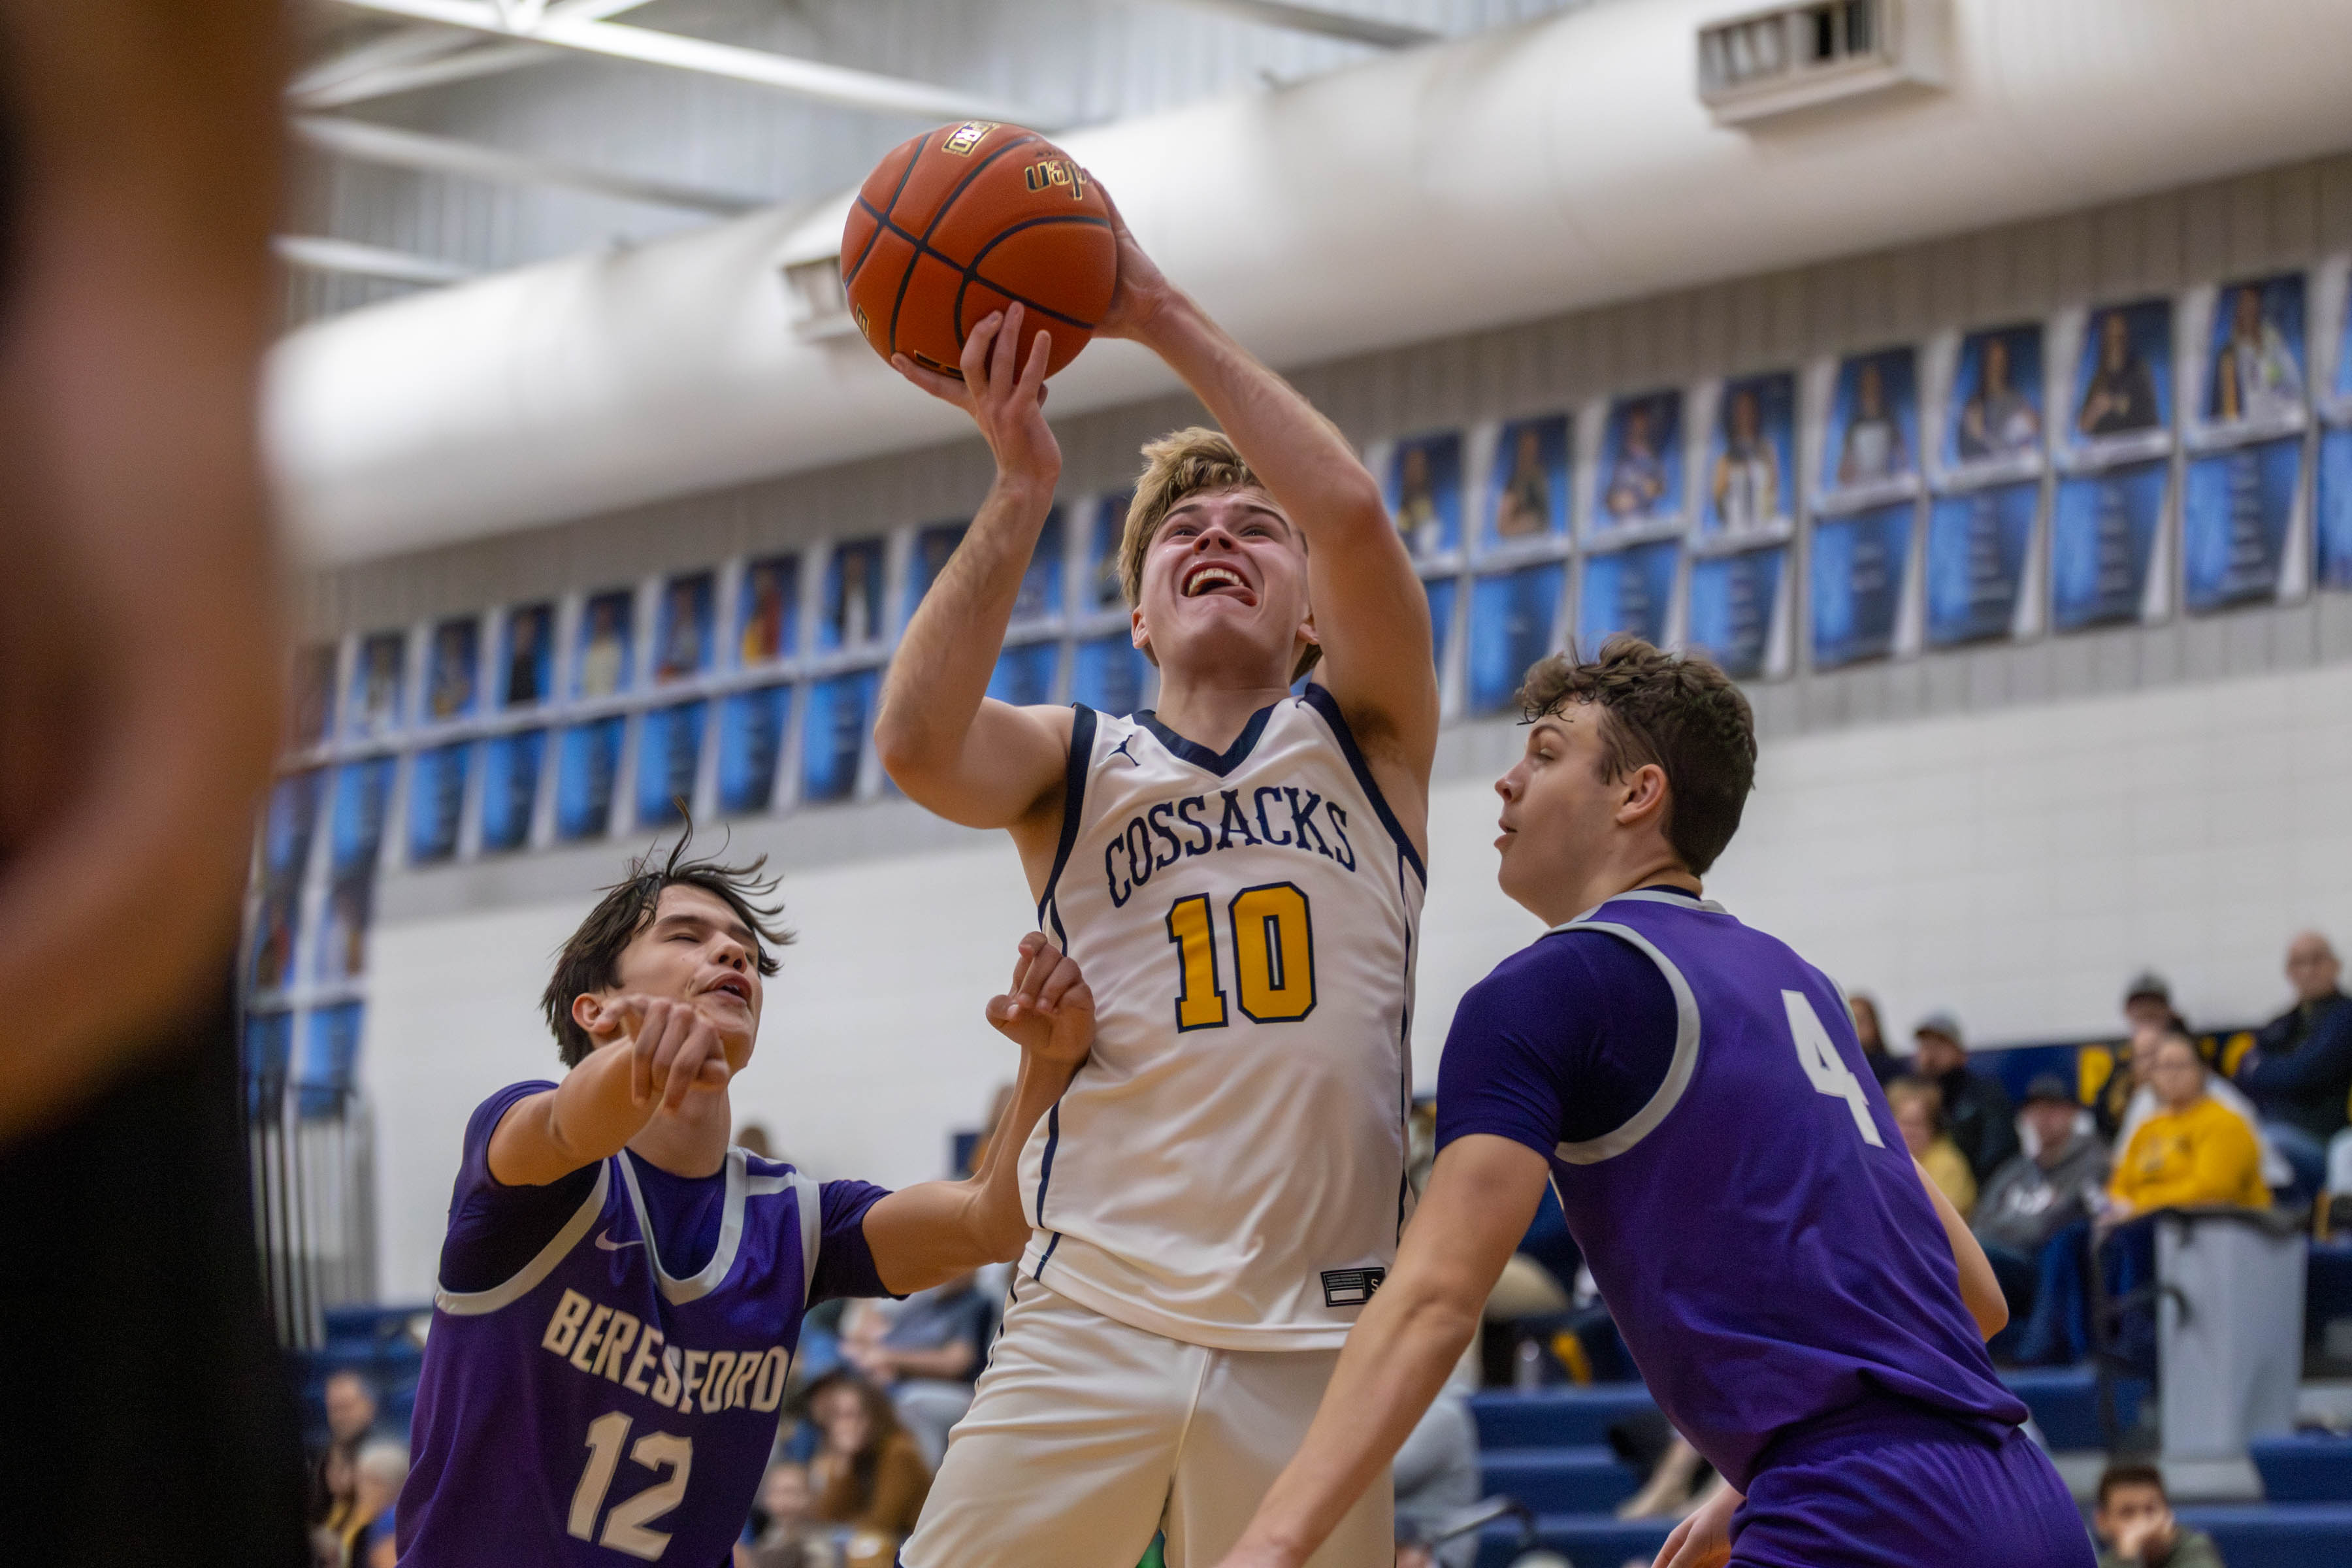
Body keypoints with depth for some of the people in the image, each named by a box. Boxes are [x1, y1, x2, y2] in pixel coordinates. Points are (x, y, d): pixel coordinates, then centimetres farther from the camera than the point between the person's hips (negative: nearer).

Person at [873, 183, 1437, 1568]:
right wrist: (1022, 490, -12)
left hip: (1311, 1350, 0)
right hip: (1091, 1331, 0)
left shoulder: (1365, 742, 11)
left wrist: (1159, 313, -5)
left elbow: (1353, 511, -8)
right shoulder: (1078, 766, 13)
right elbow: (917, 743, -10)